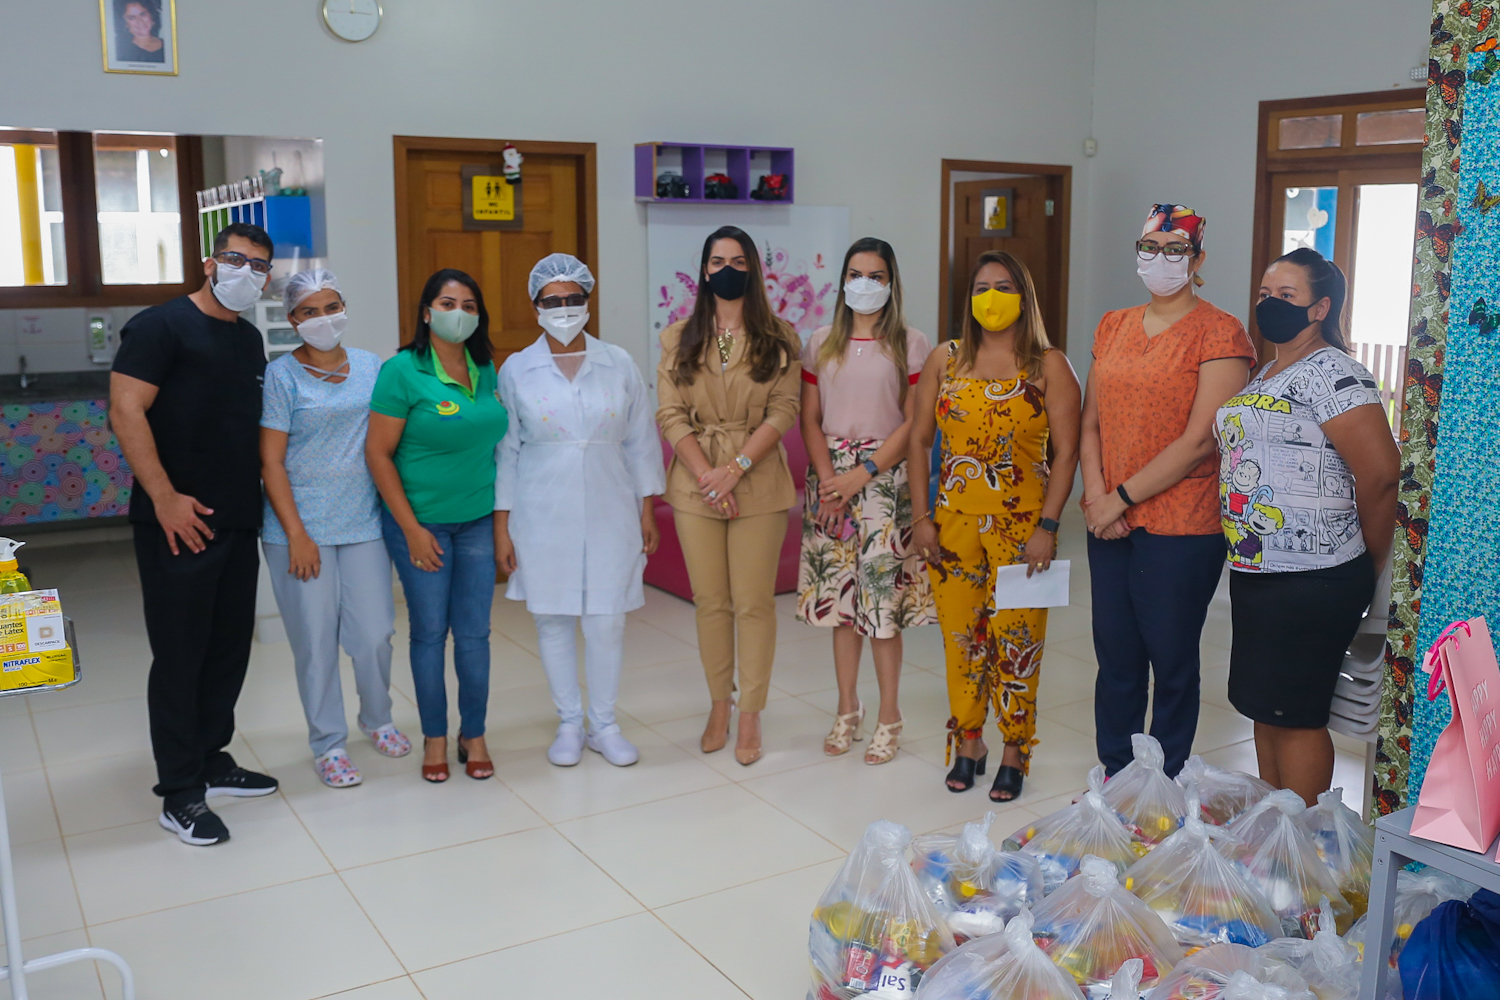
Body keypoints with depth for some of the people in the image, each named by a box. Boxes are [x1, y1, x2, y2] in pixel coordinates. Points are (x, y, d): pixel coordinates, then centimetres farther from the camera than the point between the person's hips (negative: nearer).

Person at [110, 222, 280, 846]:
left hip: (238, 523, 7)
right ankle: (180, 795, 10)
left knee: (230, 649, 14)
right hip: (180, 523, -7)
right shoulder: (160, 326, -7)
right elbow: (125, 412, -15)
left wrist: (257, 500, 13)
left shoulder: (249, 340, 15)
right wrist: (164, 497, -19)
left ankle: (211, 762, 30)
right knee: (180, 656, 0)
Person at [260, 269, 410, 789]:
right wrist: (296, 534, -12)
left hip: (364, 522, 3)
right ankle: (328, 743, 19)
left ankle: (377, 720, 31)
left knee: (375, 632, 6)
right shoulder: (282, 375, -5)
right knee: (315, 639, 3)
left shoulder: (370, 366, 8)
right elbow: (271, 461, -7)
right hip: (303, 528, -3)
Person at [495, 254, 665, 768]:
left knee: (607, 621, 2)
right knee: (553, 619, 7)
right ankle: (569, 723, 24)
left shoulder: (619, 365, 2)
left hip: (609, 512, 0)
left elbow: (640, 441, 7)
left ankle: (604, 725, 20)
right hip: (543, 515, 0)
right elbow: (505, 451, 2)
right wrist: (501, 524, 0)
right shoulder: (516, 370, 0)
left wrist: (647, 509, 5)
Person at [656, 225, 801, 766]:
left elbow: (783, 411, -5)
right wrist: (706, 475, -13)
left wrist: (735, 468, -15)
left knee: (754, 602, 1)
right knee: (710, 601, 8)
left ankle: (750, 716, 13)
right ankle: (719, 706, 23)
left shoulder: (778, 338, 3)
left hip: (758, 483, -1)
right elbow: (670, 413, 0)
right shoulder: (679, 338, 7)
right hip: (695, 484, 2)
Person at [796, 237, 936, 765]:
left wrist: (861, 475, -13)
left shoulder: (910, 344, 0)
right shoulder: (821, 343, 10)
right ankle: (847, 710, 20)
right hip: (829, 475, 3)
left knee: (881, 594, -4)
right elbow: (810, 419, 6)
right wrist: (829, 480, -8)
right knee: (839, 593, 7)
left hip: (885, 478, -3)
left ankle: (889, 716, 10)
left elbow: (913, 424, -6)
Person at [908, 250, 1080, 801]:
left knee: (1016, 640, 2)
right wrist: (921, 516, 0)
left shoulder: (1048, 365, -2)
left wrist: (1047, 527, -13)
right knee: (961, 637, 8)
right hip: (954, 522, 3)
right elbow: (919, 440, 7)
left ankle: (1014, 755, 18)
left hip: (1022, 523, -2)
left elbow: (1067, 452, -5)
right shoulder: (945, 360, 6)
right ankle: (968, 746, 24)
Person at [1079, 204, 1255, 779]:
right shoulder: (1113, 327, 12)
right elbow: (1091, 422, 10)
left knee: (1172, 660, 6)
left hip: (1181, 526, -5)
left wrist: (1122, 497, -14)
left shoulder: (1219, 333, -7)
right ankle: (1114, 780, 28)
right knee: (1115, 657, 13)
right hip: (1110, 525, 5)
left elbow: (1198, 441, -15)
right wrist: (1096, 496, -5)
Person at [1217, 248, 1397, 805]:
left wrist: (1369, 564, -7)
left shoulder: (1329, 372, -15)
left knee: (1295, 715, 0)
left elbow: (1380, 471, -20)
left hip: (1311, 584, -9)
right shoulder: (1266, 375, 15)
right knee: (1264, 709, 17)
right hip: (1256, 572, 9)